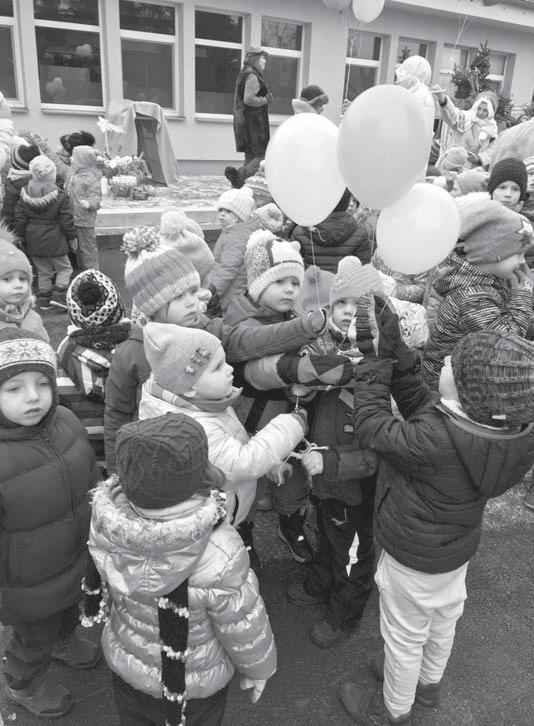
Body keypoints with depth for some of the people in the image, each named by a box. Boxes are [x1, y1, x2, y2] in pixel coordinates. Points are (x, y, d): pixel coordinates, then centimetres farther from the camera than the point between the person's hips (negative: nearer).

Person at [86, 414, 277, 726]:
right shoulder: (218, 555, -41)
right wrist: (259, 668, -4)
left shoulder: (106, 525, -29)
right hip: (197, 678, -3)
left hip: (126, 661, 4)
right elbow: (244, 627, -24)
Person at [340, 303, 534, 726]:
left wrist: (376, 362, -22)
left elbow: (373, 428, -29)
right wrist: (395, 353, -17)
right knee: (443, 619, 31)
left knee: (405, 635, 19)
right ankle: (428, 683, 59)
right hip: (457, 546, 7)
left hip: (415, 555, -7)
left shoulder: (439, 441, -42)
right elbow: (422, 405, -10)